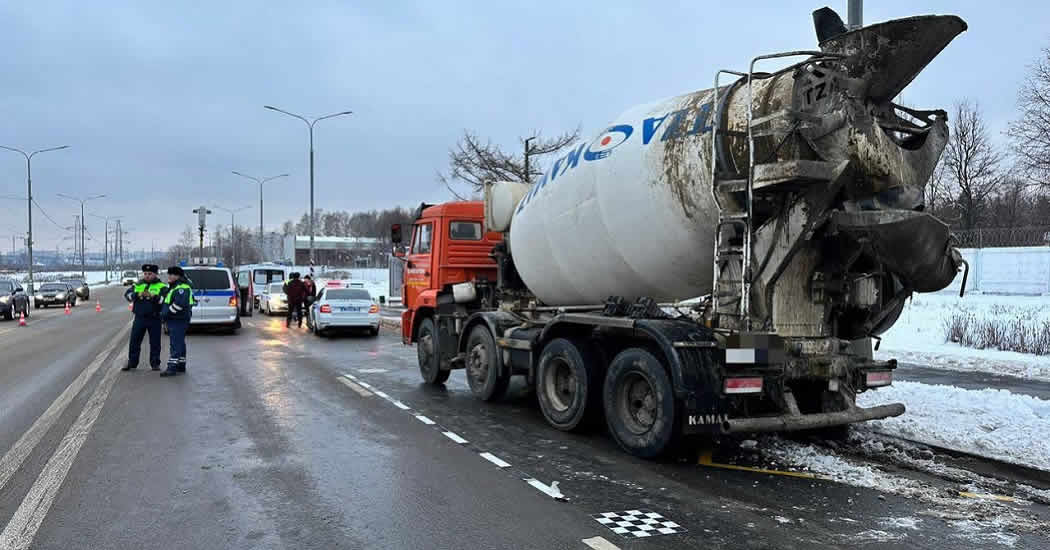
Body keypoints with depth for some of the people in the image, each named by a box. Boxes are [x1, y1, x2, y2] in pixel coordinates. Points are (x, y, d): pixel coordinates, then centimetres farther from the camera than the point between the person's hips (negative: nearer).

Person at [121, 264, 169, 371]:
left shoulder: (161, 286, 1)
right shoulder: (137, 285, 11)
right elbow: (127, 294, -1)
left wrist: (153, 296, -27)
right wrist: (138, 295, -19)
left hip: (154, 319, -3)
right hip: (139, 318, 3)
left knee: (155, 342, 3)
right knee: (134, 341, 7)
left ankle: (155, 363, 14)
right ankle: (132, 362, 19)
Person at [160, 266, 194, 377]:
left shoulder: (181, 288, -17)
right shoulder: (175, 287, 19)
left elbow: (179, 304, -29)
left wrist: (167, 313, -19)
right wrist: (164, 313, 20)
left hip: (178, 321, -11)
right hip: (175, 320, 11)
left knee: (175, 344, -13)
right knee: (179, 343, 17)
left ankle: (172, 367, -16)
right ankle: (181, 365, 25)